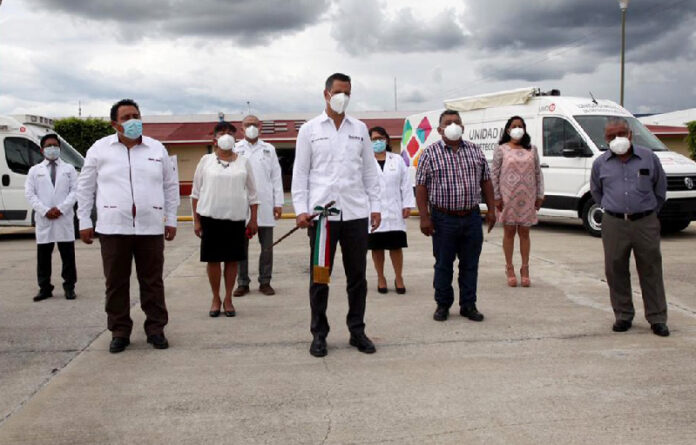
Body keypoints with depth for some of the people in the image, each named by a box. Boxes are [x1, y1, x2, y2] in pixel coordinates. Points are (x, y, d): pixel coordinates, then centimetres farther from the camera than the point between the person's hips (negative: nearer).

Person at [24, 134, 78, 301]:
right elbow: (29, 193, 3)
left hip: (64, 219, -1)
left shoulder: (69, 169, 11)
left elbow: (75, 191, 1)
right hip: (43, 219, 1)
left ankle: (69, 286, 10)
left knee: (68, 255, 2)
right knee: (43, 256, 4)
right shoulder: (35, 170, 12)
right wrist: (45, 211, -9)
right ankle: (45, 288, 11)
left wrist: (61, 208, -11)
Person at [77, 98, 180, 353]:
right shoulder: (100, 149, 5)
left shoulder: (157, 149, 9)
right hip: (113, 228, -1)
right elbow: (85, 187, 8)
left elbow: (171, 185, 14)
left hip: (151, 228, 1)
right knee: (116, 283, 5)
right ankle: (120, 331, 17)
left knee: (152, 282, 5)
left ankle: (156, 328, 16)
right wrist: (84, 222, 4)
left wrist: (171, 220, 10)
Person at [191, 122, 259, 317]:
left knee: (232, 259, 5)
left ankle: (228, 299, 17)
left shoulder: (243, 162, 6)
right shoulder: (206, 161, 4)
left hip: (236, 218, 1)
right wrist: (196, 220, 2)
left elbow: (252, 193, 9)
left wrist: (253, 220, 6)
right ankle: (216, 299, 17)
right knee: (212, 259, 3)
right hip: (211, 217, -1)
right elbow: (196, 192, 6)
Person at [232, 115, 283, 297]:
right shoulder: (235, 149, 6)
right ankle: (242, 283, 12)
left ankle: (265, 282, 13)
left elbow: (276, 177, 7)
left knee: (267, 247, 4)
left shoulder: (269, 149, 10)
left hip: (265, 206, 1)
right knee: (241, 246, 4)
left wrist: (278, 202, 2)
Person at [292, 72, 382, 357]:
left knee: (357, 275, 8)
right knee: (319, 276, 5)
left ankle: (357, 331, 20)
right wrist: (300, 209, -6)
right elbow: (300, 172, 3)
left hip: (356, 213, 2)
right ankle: (319, 334, 16)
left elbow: (370, 171, 12)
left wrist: (375, 206, 6)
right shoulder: (309, 129, 4)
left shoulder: (360, 129, 11)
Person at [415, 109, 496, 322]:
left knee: (470, 265, 9)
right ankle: (442, 305, 19)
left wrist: (491, 209, 7)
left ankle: (468, 305, 19)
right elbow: (421, 186, -5)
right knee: (443, 265, 6)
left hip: (472, 218, 3)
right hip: (444, 219, -3)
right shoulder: (430, 153, -3)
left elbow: (486, 181, 13)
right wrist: (424, 217, -11)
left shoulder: (475, 150, 9)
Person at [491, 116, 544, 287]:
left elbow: (538, 174, 10)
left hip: (527, 198, 2)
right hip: (508, 197, -2)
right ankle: (509, 268, 13)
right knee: (509, 232, 5)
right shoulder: (501, 150, 1)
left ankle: (525, 269, 14)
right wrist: (496, 197, -7)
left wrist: (540, 195, 4)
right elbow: (494, 174, -1)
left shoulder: (532, 150, 10)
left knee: (524, 232, 7)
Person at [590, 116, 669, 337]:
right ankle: (623, 316, 19)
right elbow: (596, 191, 20)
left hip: (645, 223, -1)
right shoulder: (600, 163, 4)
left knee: (651, 271, 3)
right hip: (614, 225, 1)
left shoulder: (648, 158, 3)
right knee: (616, 271, 5)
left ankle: (657, 318, 12)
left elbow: (660, 188, 15)